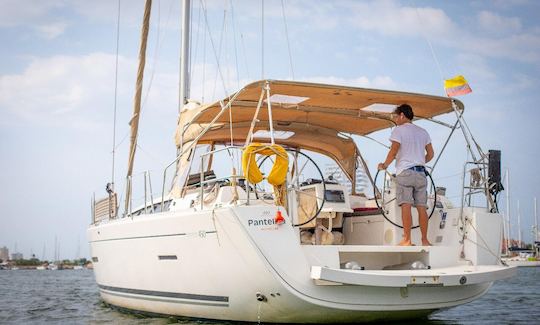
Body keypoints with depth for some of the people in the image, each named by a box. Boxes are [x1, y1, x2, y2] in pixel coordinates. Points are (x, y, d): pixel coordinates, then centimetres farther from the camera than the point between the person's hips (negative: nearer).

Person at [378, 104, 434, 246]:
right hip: (421, 173, 5)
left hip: (405, 172, -5)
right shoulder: (423, 132, 17)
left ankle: (407, 240, -15)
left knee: (406, 206, -10)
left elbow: (393, 151, -10)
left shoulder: (399, 130, -1)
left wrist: (384, 165, 4)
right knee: (422, 207, 4)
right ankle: (425, 240, 6)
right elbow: (430, 154, 17)